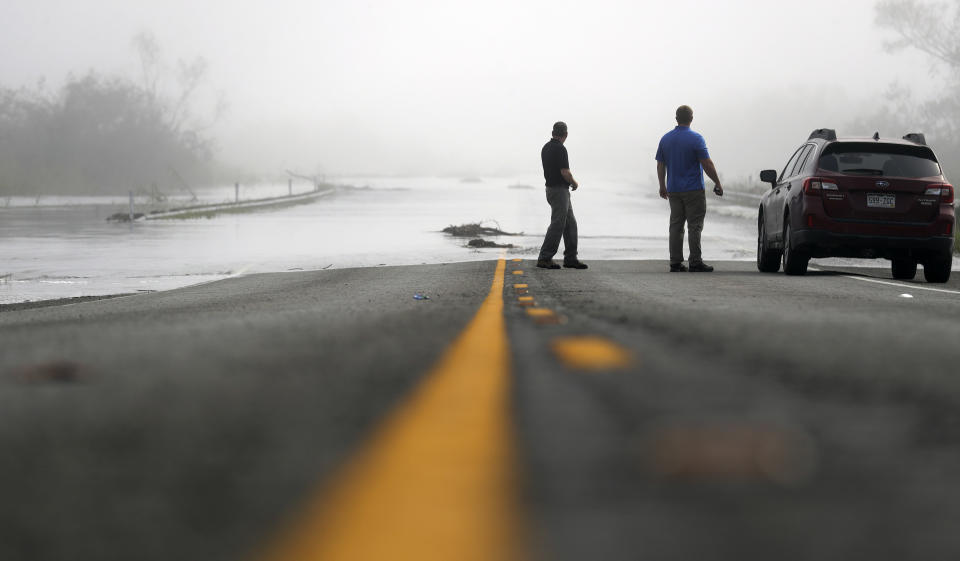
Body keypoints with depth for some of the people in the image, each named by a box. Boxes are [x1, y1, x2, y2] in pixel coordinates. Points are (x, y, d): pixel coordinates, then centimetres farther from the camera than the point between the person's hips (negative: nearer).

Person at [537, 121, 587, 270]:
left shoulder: (546, 148, 12)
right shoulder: (560, 149, -17)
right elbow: (565, 173, -21)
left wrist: (569, 181, 19)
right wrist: (574, 183, -1)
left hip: (551, 188, 10)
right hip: (560, 190, -10)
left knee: (570, 224, 11)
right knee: (557, 225, -7)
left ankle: (571, 258, 12)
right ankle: (544, 258, -7)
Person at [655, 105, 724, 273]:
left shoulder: (665, 139, 5)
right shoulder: (695, 139, -12)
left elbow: (660, 166, 10)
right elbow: (707, 164, -13)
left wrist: (663, 186, 21)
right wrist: (718, 184, -4)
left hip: (673, 190, 5)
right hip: (693, 189, -5)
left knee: (676, 225, 7)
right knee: (695, 225, -3)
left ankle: (675, 262, 4)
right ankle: (695, 262, -6)